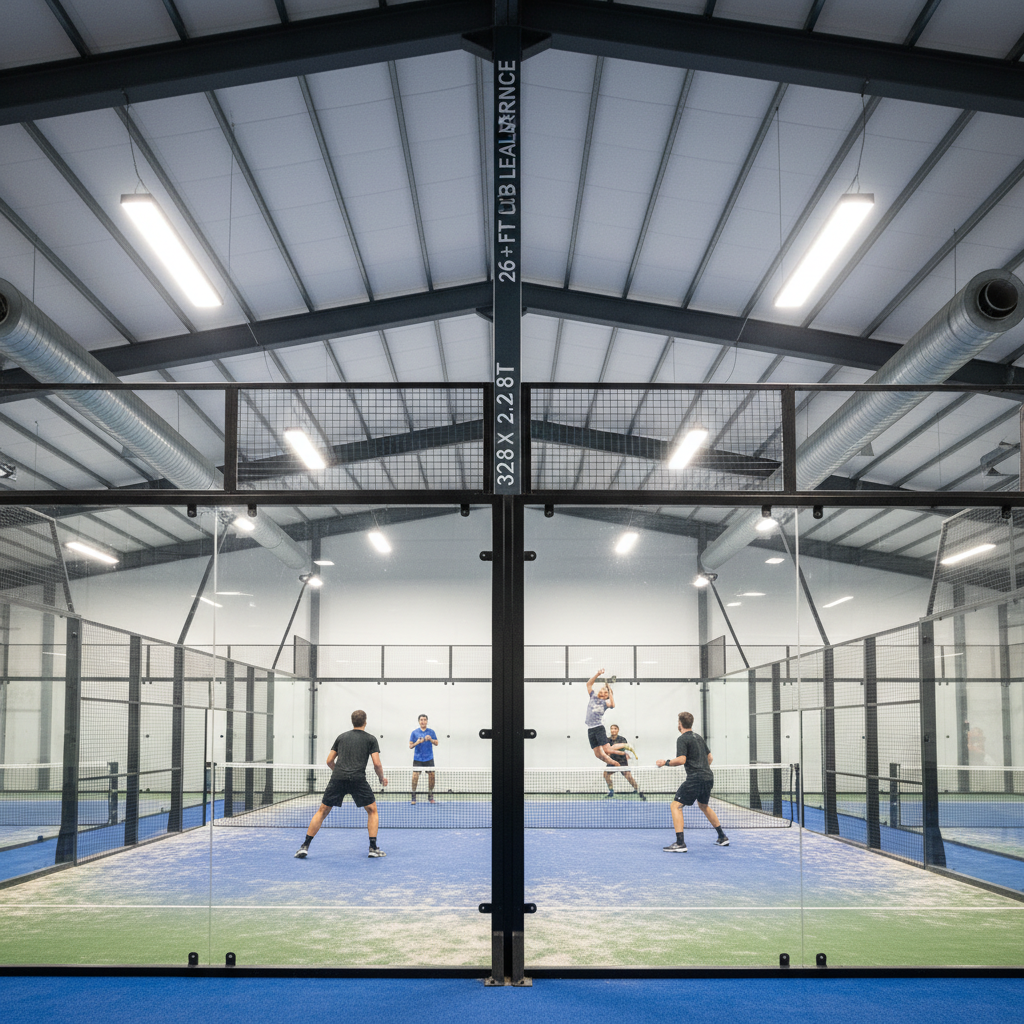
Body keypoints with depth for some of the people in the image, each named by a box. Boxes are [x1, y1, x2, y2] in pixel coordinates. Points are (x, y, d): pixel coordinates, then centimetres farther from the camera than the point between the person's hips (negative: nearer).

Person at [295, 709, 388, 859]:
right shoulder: (370, 739, 10)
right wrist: (382, 779, 18)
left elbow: (329, 761, 19)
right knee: (372, 810, 15)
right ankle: (373, 848, 6)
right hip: (358, 779, -2)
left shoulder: (342, 737, 19)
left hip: (337, 778, 2)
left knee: (323, 811, 12)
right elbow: (377, 764, 1)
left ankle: (305, 846, 6)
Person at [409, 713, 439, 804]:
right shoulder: (414, 732, 4)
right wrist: (417, 743, -17)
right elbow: (410, 746, 3)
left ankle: (430, 796, 14)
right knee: (415, 776, -10)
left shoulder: (431, 732, 6)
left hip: (429, 759, 1)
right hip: (417, 758, -1)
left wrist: (431, 739, -17)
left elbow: (436, 743, 3)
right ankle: (413, 797, -2)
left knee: (431, 776, -2)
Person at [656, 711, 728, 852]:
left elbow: (681, 760, -19)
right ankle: (722, 837, 35)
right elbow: (710, 758, 23)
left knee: (676, 806, -7)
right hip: (708, 777, 9)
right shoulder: (698, 737, 17)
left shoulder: (683, 739, -7)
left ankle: (680, 843, -19)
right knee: (703, 805, 29)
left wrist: (665, 762, -7)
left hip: (695, 778, -9)